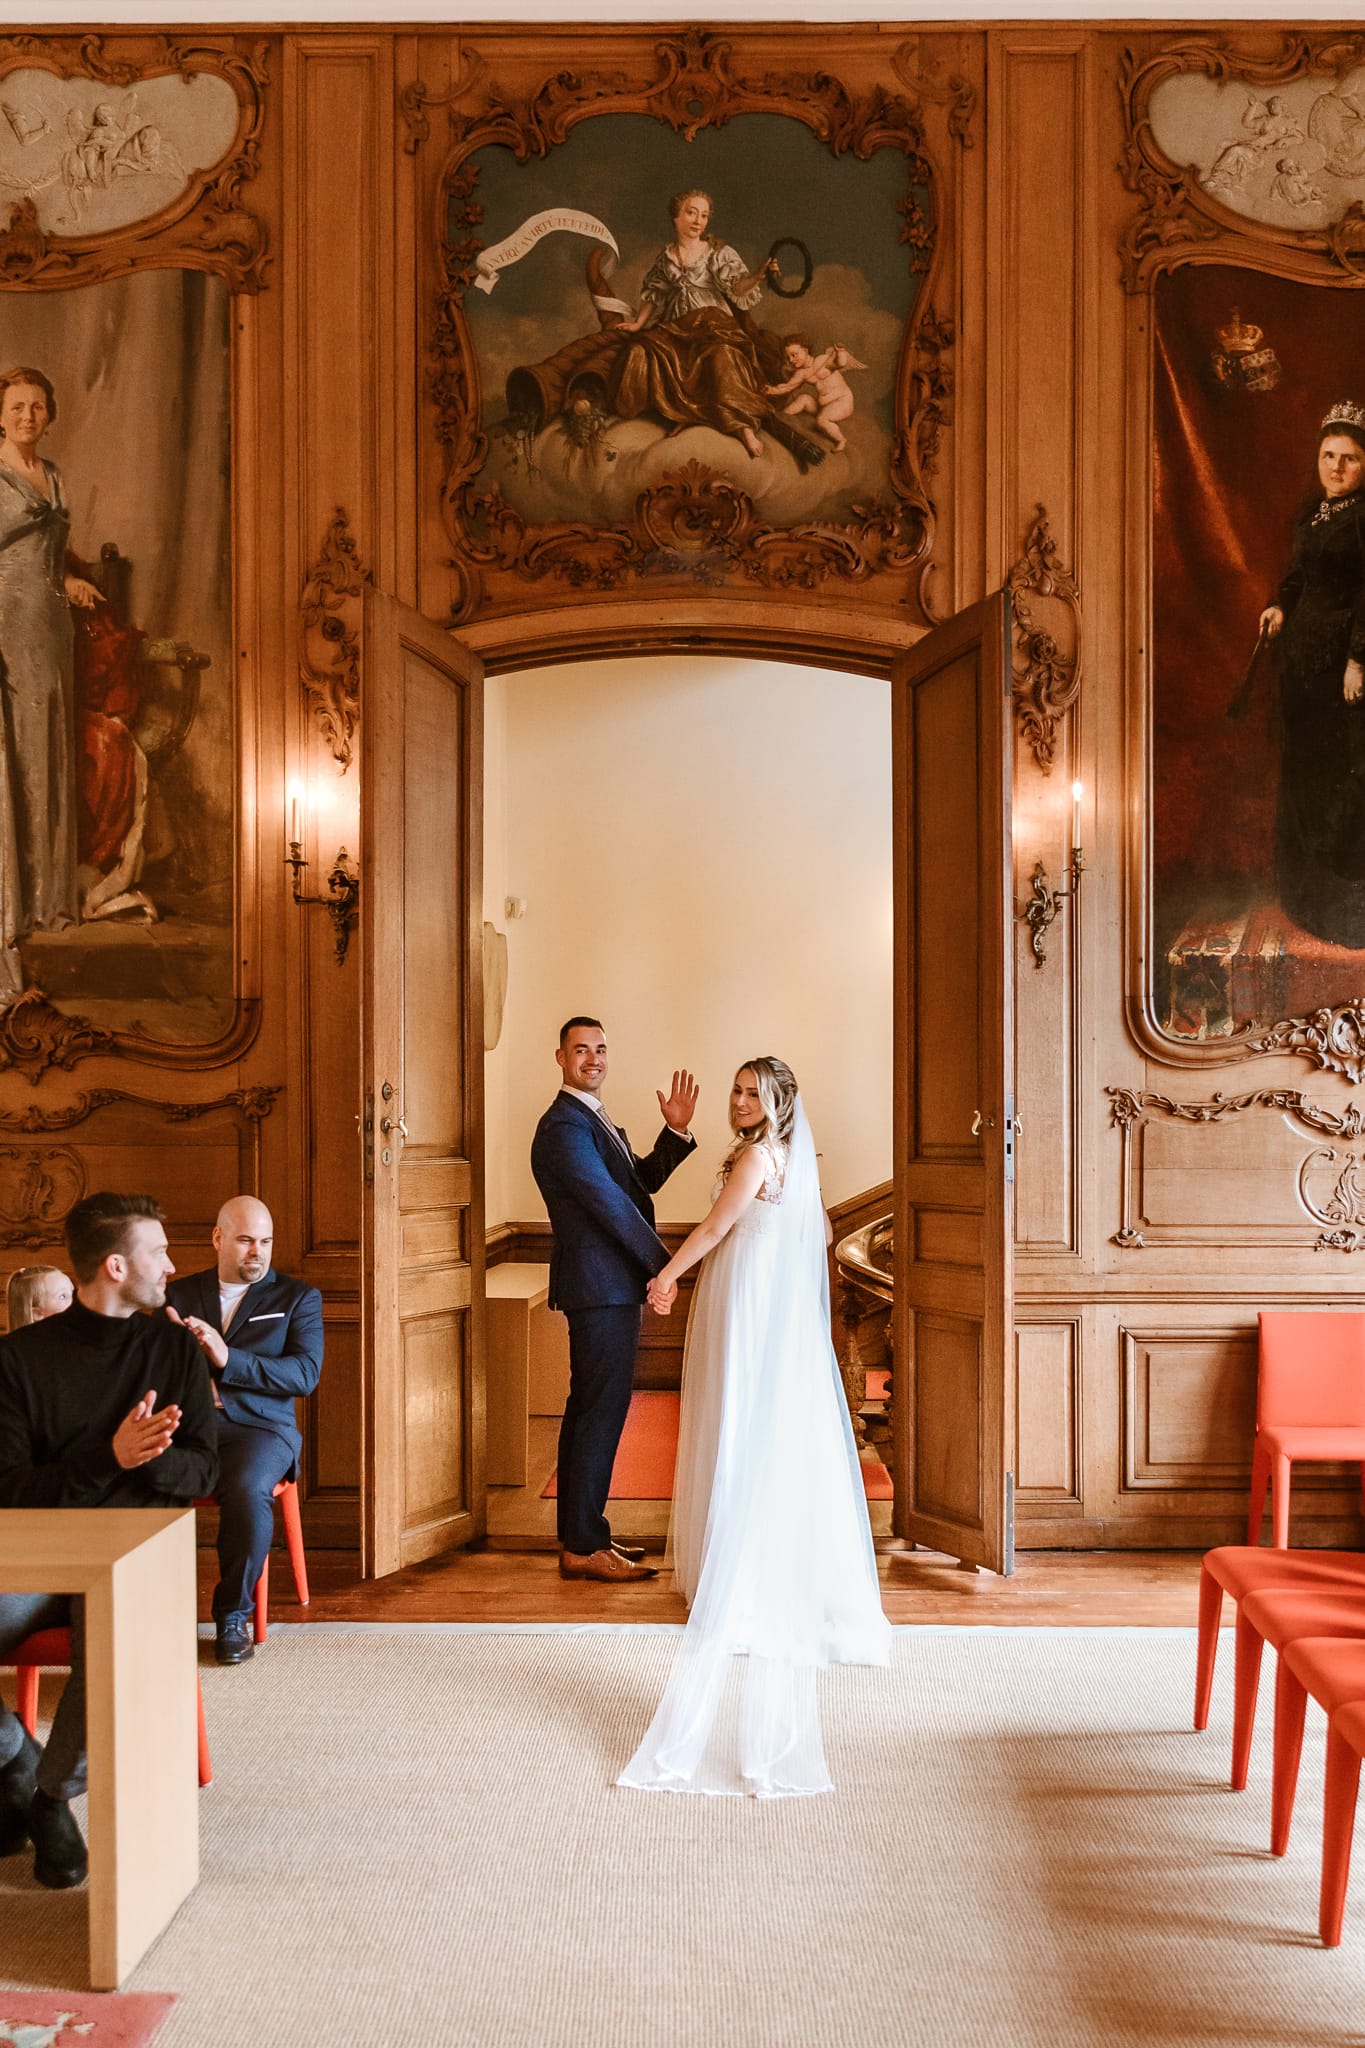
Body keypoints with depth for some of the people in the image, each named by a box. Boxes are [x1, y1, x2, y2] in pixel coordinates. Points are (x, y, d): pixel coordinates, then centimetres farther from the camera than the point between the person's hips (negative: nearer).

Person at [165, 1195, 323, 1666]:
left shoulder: (297, 1298, 12)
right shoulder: (178, 1294, 19)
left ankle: (234, 1614, -13)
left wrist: (228, 1359, -14)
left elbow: (305, 1374, -2)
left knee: (247, 1490, -35)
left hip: (257, 1426, -1)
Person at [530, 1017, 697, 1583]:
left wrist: (676, 1132, 3)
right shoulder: (564, 1127, -16)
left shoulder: (594, 1120, 17)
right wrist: (664, 1264, -12)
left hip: (606, 1286, 11)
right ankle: (583, 1547, -4)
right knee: (602, 1410, -8)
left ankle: (580, 1534, 23)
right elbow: (610, 1204, -19)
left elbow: (642, 1181, 16)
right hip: (601, 1286, -11)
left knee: (588, 1407, 14)